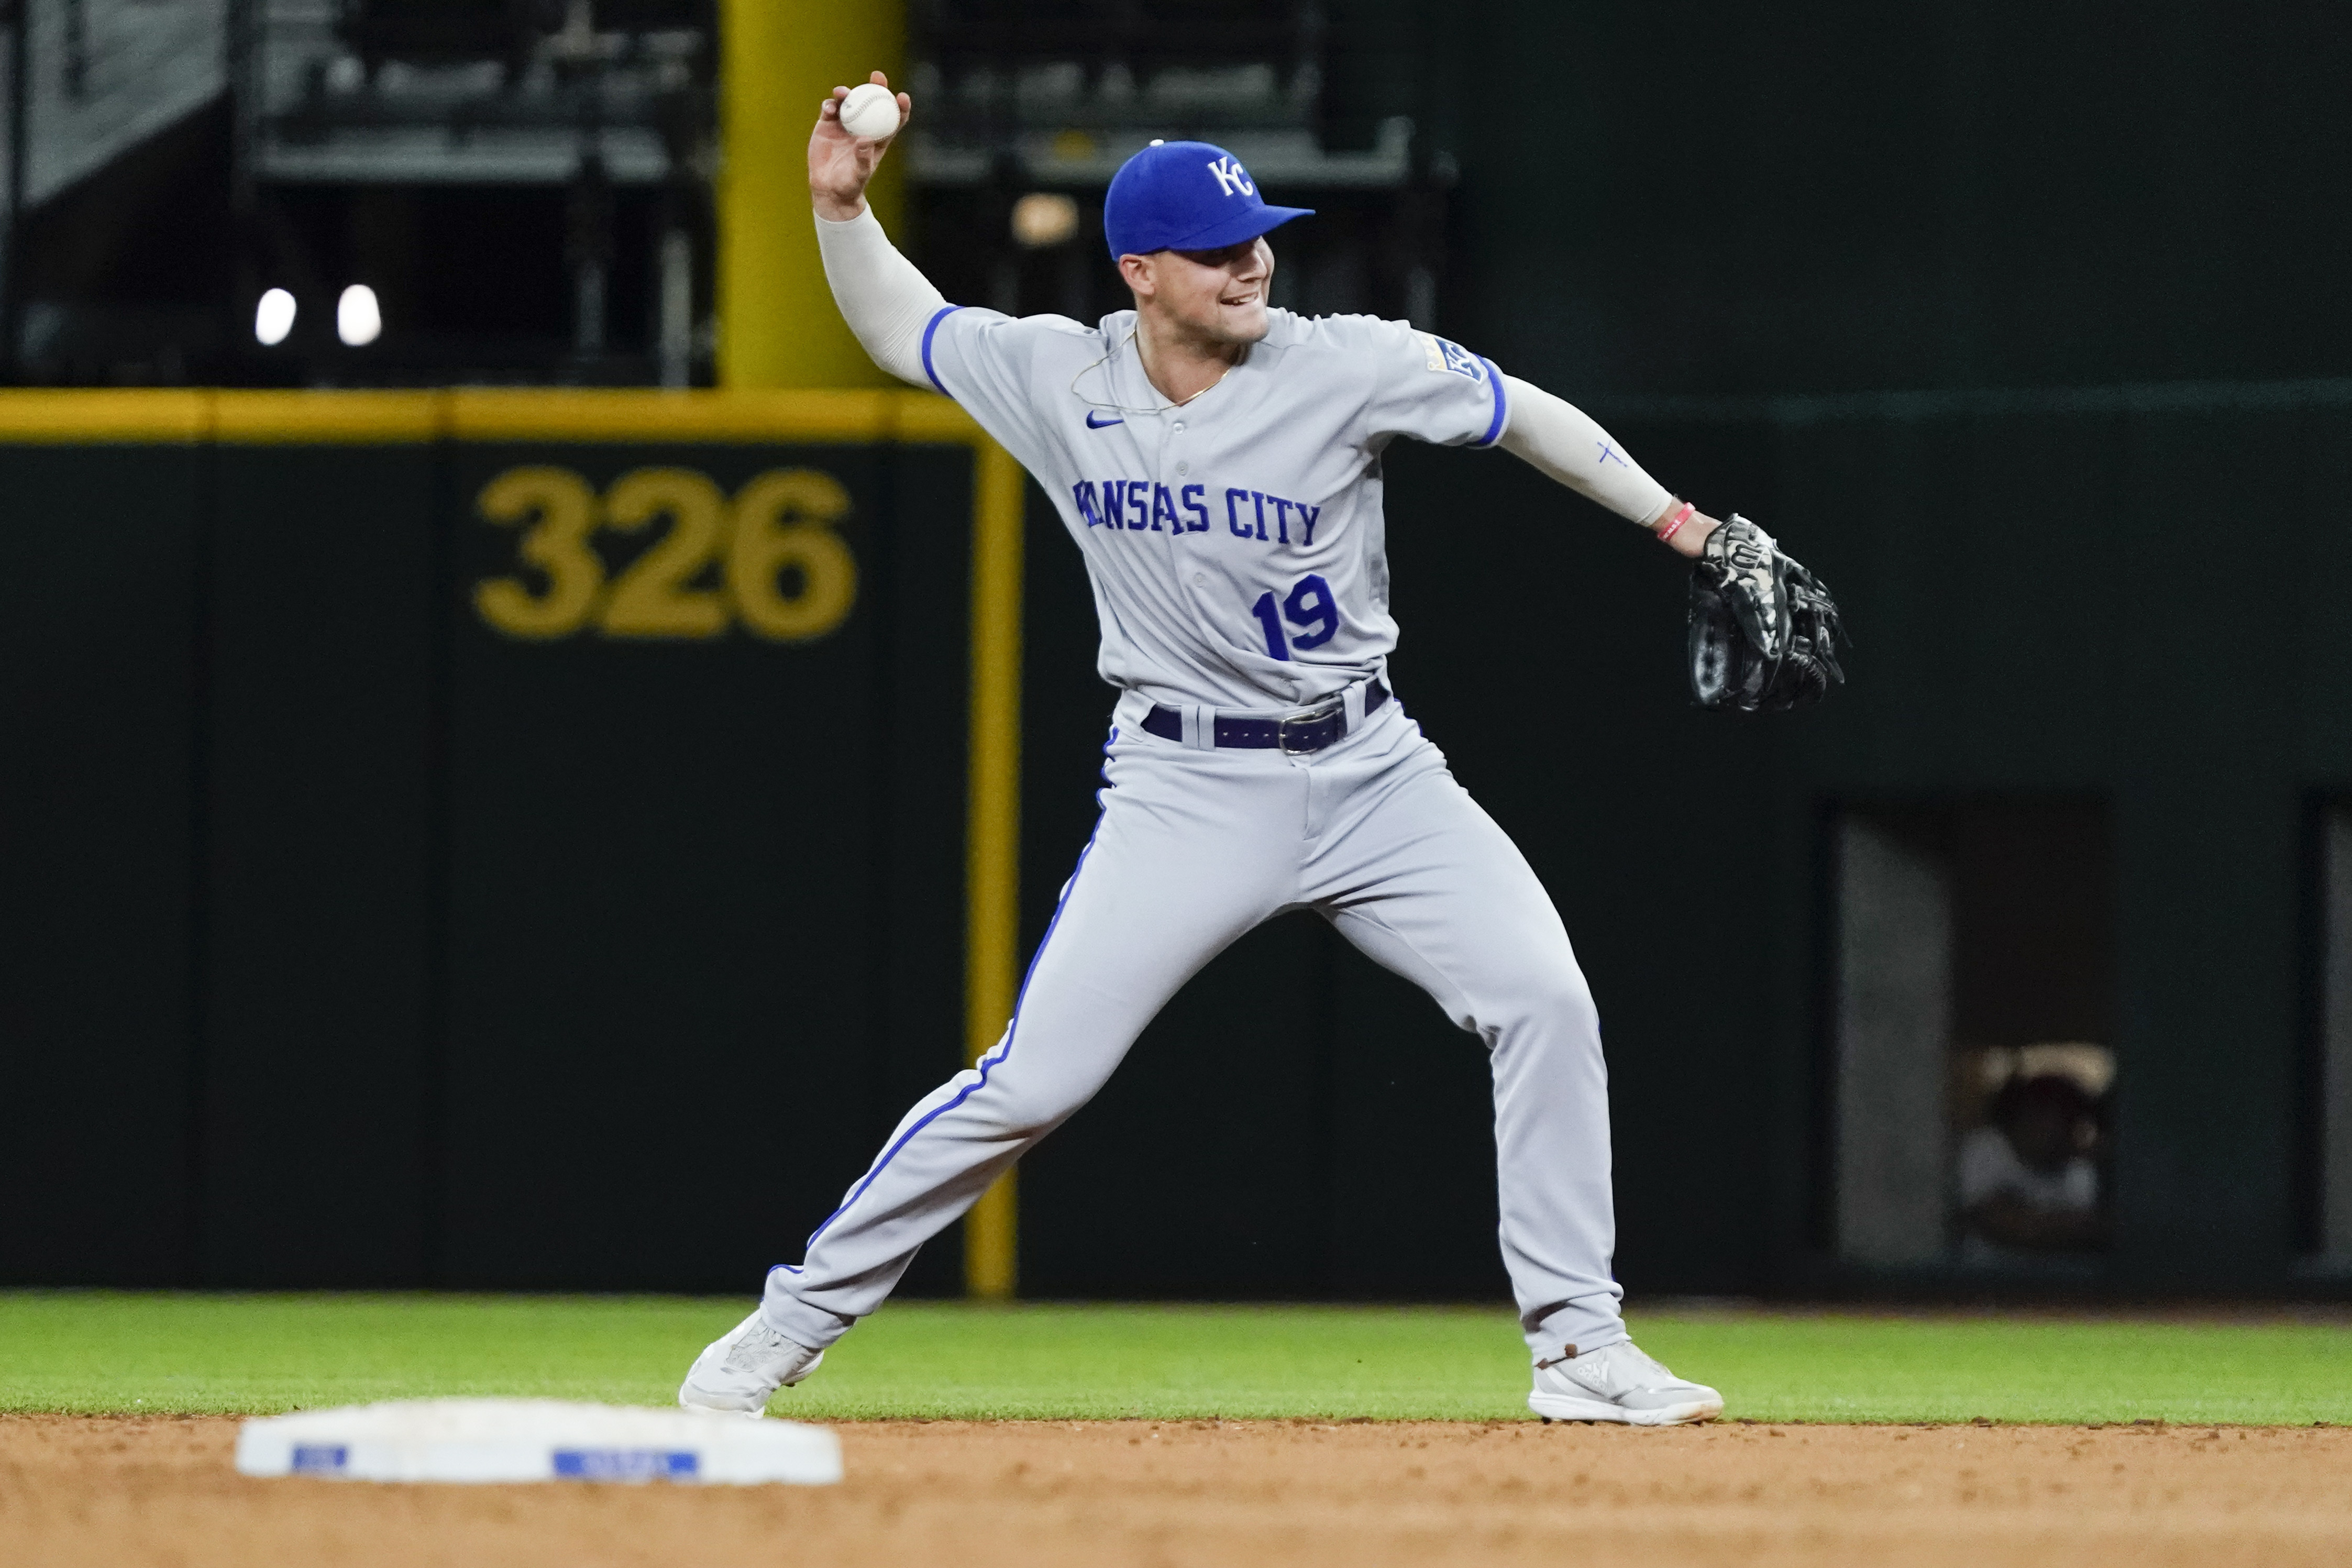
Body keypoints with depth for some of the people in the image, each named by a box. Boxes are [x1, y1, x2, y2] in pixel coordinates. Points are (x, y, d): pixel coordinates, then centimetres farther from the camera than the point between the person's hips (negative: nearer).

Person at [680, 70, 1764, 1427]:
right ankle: (798, 1319, 7)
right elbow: (897, 327, 12)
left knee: (1545, 1001, -15)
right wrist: (841, 204, -4)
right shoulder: (1057, 378, -4)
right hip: (1186, 790, -1)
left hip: (1369, 769, 1)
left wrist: (1685, 529, 2)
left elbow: (1523, 416, 1)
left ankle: (1579, 1350, -5)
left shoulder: (1350, 367, -10)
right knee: (1030, 1081, -9)